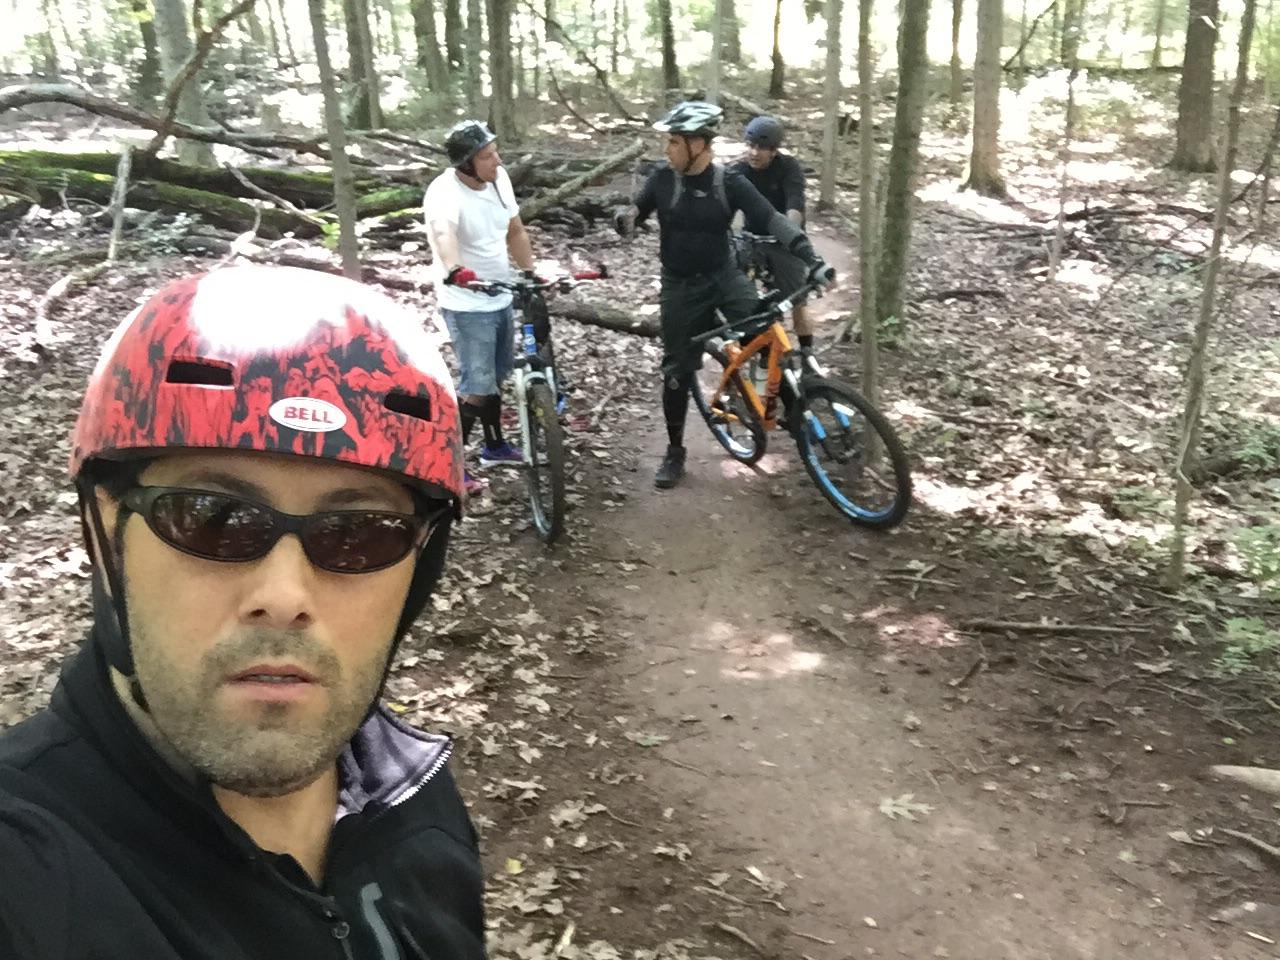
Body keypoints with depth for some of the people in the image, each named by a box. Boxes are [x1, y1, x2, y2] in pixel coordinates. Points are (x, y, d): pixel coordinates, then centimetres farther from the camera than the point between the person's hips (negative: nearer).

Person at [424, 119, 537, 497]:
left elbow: (515, 231, 11)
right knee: (477, 385, -8)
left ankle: (495, 446, 39)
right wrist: (454, 271, -66)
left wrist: (531, 274, 8)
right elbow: (443, 235, -47)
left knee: (497, 377, 21)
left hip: (501, 298, 8)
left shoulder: (499, 179, -3)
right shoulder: (445, 194, -26)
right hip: (467, 304, -8)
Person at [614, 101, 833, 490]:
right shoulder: (662, 178, -7)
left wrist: (811, 257, -30)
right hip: (680, 286, 1)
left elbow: (771, 219, -17)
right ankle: (674, 453, 19)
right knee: (678, 370, 4)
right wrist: (626, 218, -19)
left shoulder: (730, 183, -12)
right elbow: (638, 210, 7)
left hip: (724, 275, 0)